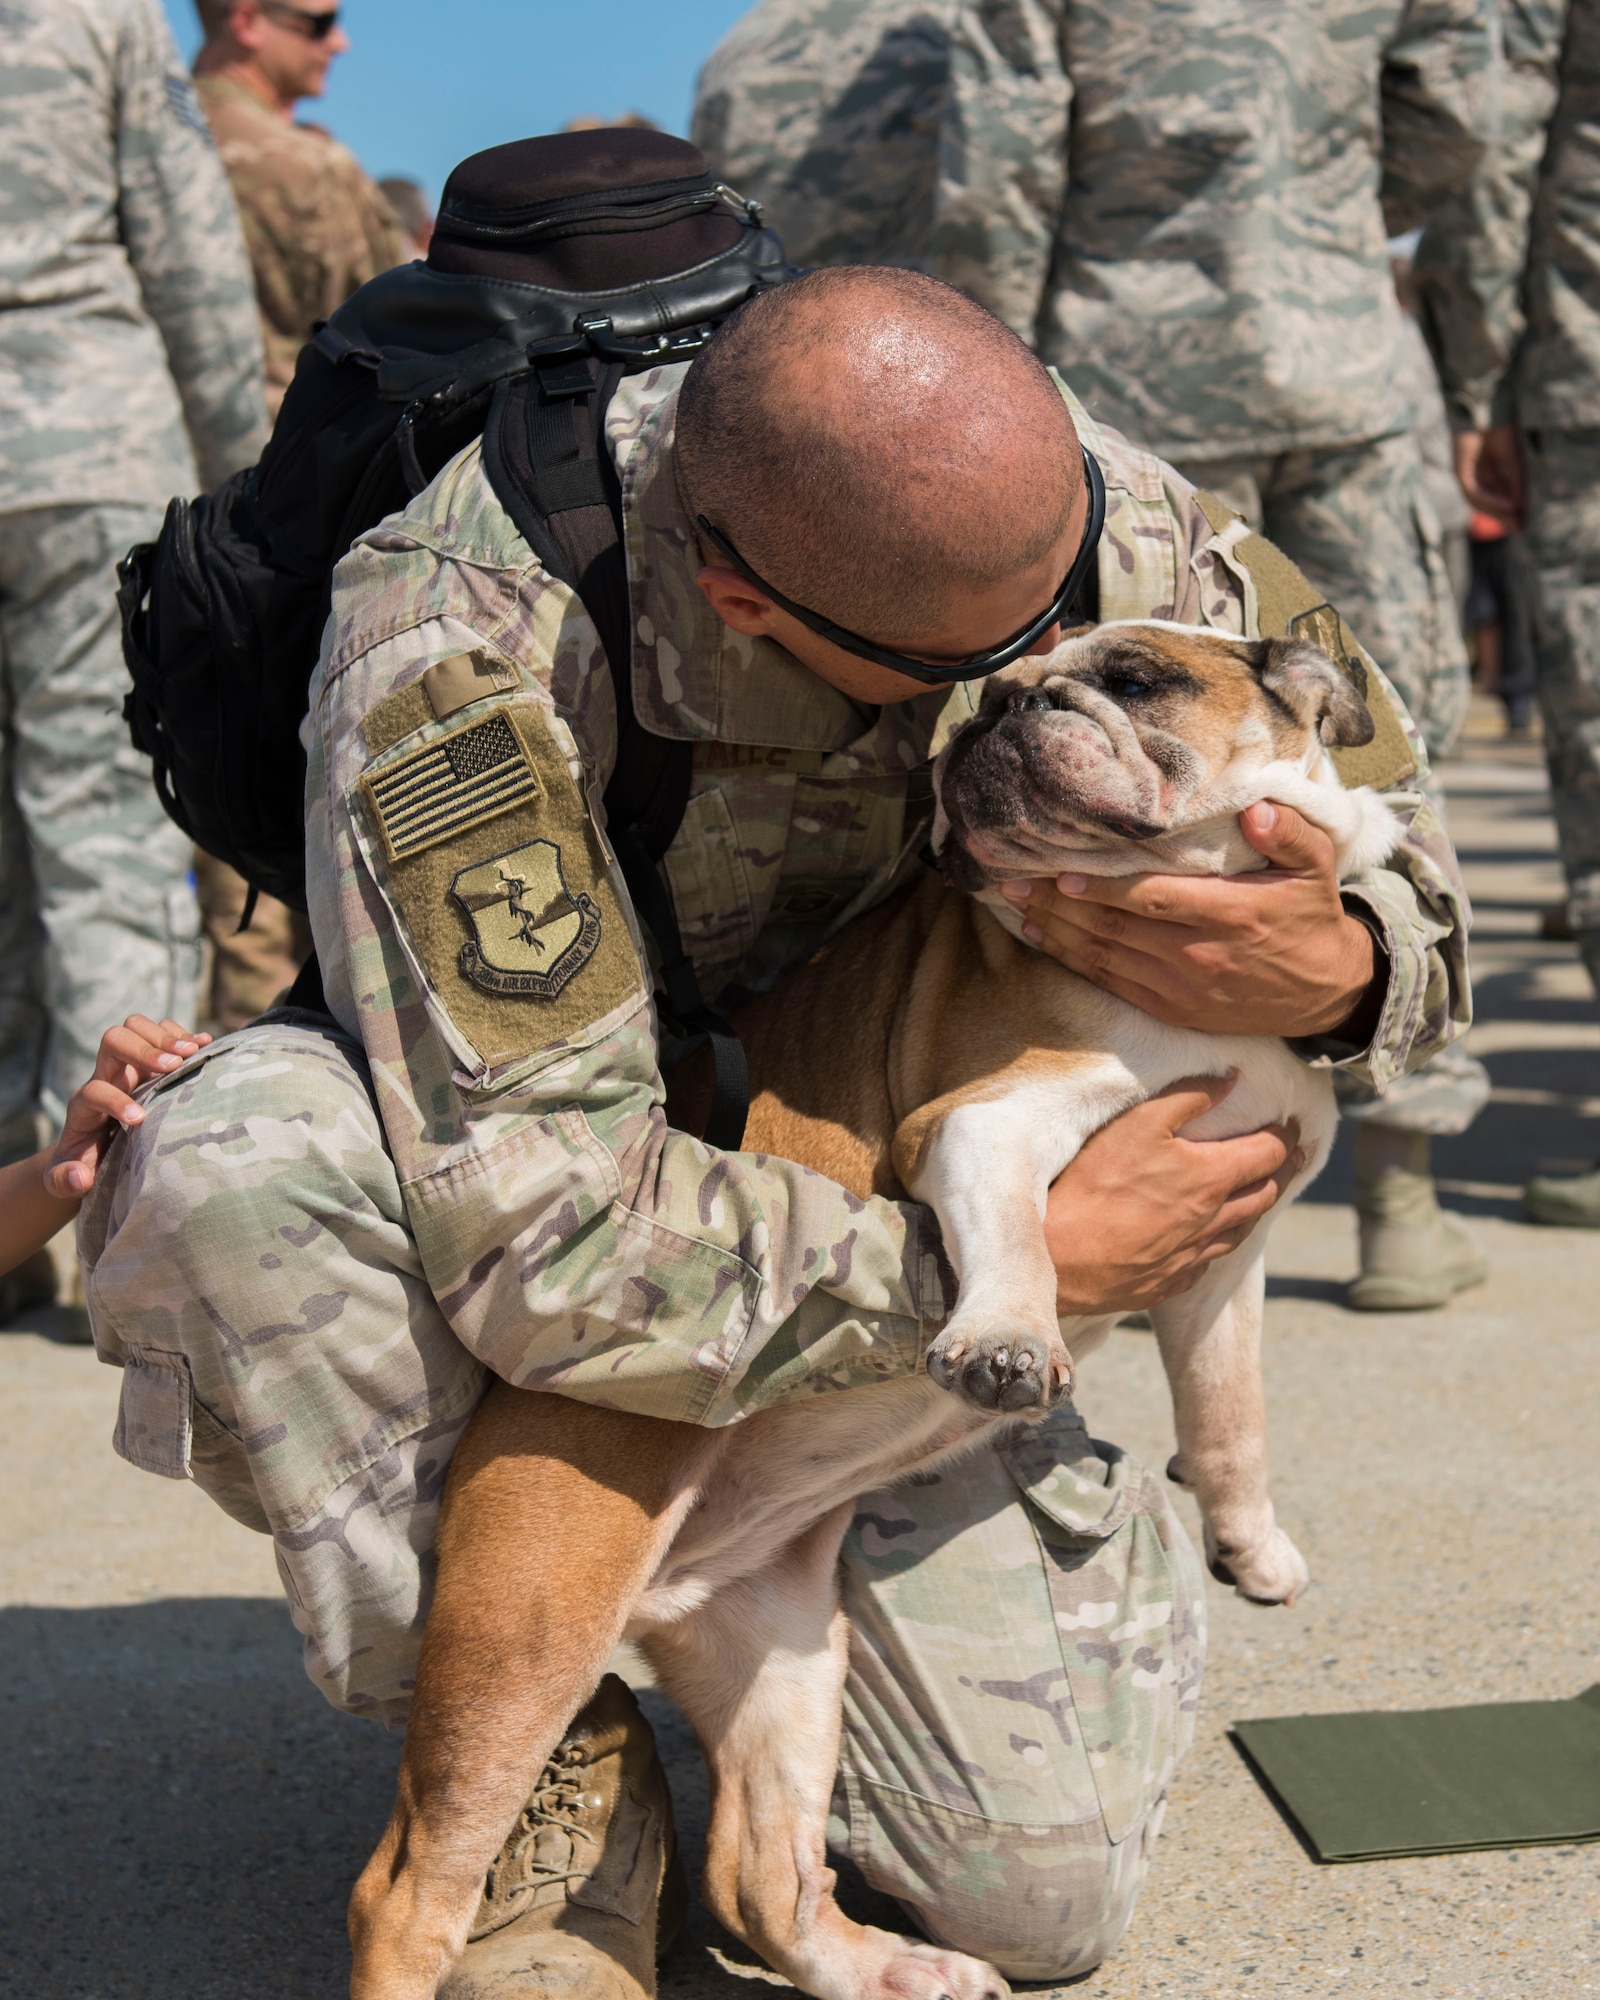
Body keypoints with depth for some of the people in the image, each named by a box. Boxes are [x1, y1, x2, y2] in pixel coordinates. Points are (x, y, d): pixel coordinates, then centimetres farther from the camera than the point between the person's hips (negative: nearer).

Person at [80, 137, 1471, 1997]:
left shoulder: (1072, 495, -22)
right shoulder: (462, 641, -36)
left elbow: (1382, 806, -7)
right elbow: (539, 1233, -40)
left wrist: (1343, 971, -33)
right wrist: (1010, 1266, -31)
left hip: (869, 1182, 2)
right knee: (242, 1160, -39)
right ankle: (537, 1752, -14)